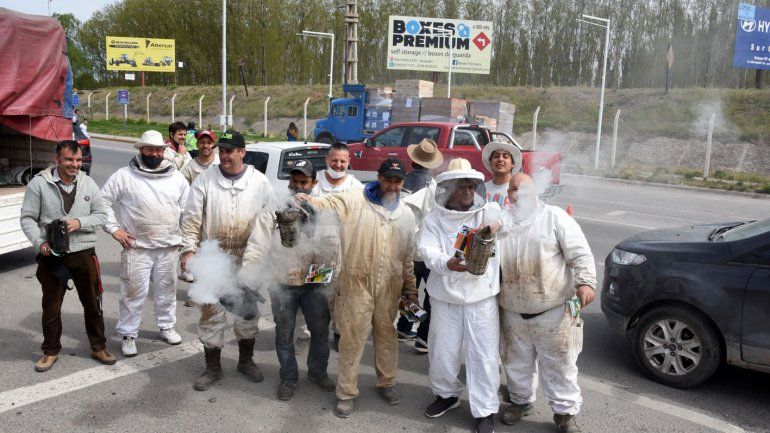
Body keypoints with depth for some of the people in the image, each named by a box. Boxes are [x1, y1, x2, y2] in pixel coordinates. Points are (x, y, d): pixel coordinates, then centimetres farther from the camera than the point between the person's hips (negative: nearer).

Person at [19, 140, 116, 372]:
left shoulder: (88, 183, 1)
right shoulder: (39, 183, -6)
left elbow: (101, 215, 5)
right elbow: (27, 218, -3)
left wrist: (80, 223, -14)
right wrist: (40, 243, -16)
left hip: (84, 254, 2)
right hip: (51, 256, -1)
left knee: (92, 303, 11)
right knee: (51, 307, 12)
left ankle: (98, 347, 27)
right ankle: (51, 351, 30)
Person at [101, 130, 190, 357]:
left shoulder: (176, 177, 5)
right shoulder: (123, 176, -4)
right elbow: (104, 202, 0)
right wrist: (114, 229, -7)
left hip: (169, 246, 3)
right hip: (136, 247, -3)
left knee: (167, 289, 15)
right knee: (134, 292, 2)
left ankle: (166, 326, 33)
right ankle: (128, 334, 16)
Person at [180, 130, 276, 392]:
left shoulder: (260, 182, -1)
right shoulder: (205, 180, -3)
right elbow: (191, 219, -2)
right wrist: (189, 249, -9)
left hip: (248, 259, 1)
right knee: (212, 313, 5)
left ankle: (246, 360, 33)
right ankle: (212, 367, 20)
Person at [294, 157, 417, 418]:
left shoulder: (406, 215, 10)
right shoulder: (354, 200, -3)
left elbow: (407, 256, 16)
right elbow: (326, 205, -16)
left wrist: (410, 287, 17)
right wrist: (307, 199, -37)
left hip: (390, 286, 4)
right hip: (356, 282, -4)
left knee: (387, 335, 17)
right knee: (353, 338, 4)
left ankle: (386, 382, 37)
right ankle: (346, 392, 18)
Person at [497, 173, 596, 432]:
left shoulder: (555, 217, -5)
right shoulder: (501, 222, 5)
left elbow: (580, 252, -10)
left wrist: (585, 282, -21)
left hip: (553, 309, -3)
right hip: (513, 311, 4)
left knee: (559, 363, 5)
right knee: (517, 361, 18)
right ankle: (521, 400, 38)